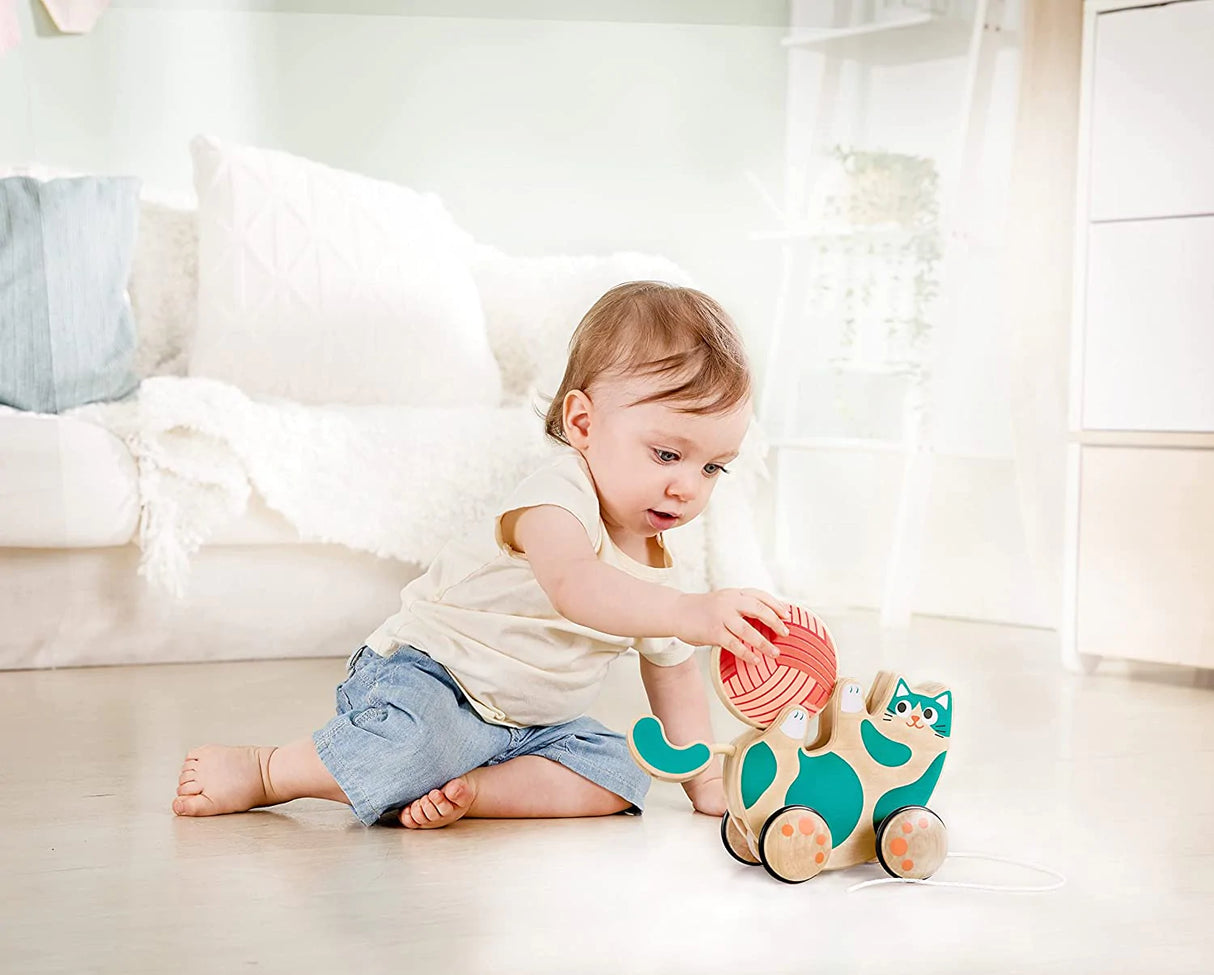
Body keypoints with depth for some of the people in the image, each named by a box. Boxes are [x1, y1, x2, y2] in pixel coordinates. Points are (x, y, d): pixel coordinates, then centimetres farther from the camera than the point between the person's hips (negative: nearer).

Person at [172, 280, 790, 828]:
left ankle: (462, 792, -21)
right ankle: (262, 772, -14)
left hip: (529, 721, 8)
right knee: (421, 740, -37)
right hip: (425, 674, -8)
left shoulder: (656, 569, 4)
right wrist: (691, 613, -62)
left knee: (616, 773, -11)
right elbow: (574, 587, -48)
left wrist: (704, 776, 13)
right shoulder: (559, 499, -24)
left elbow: (672, 673, 19)